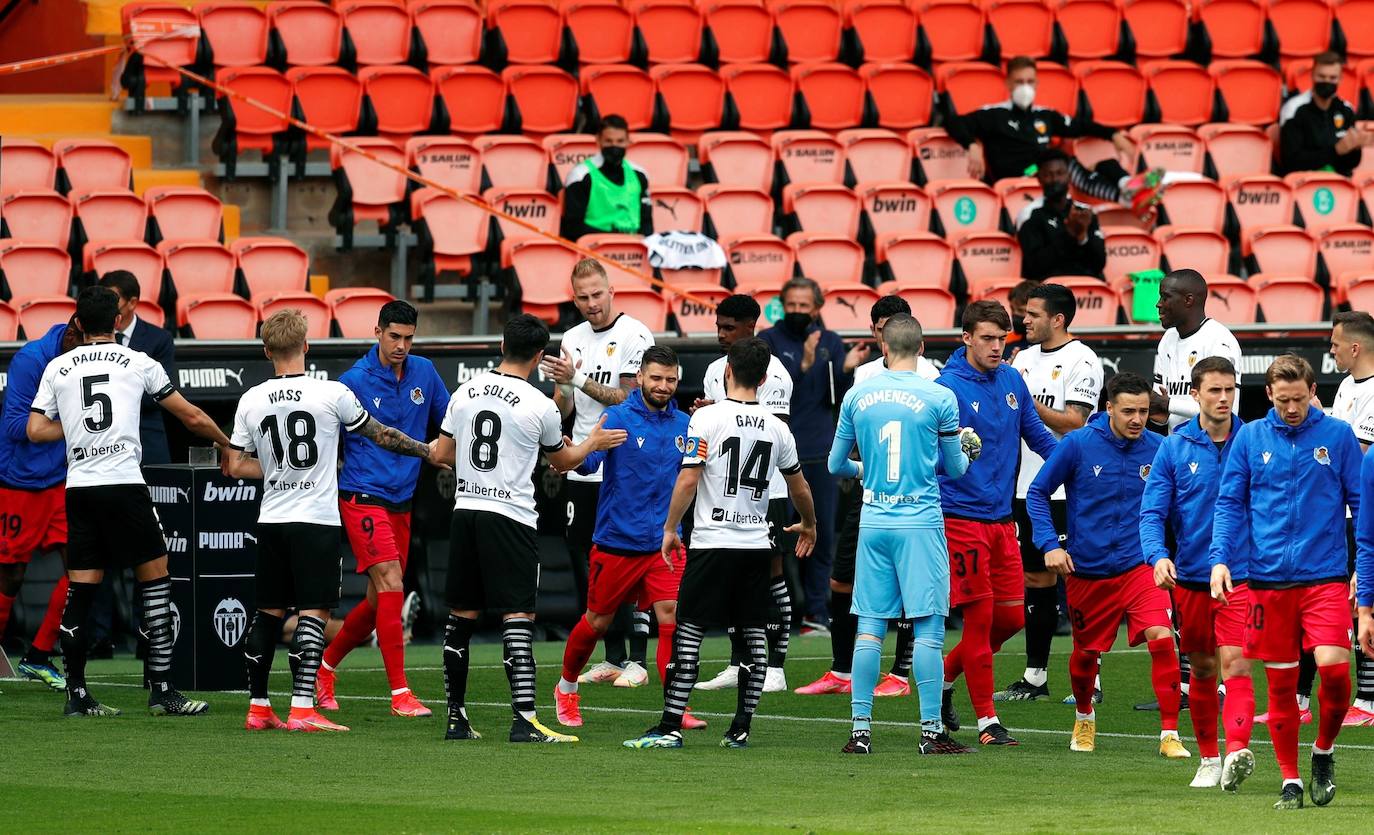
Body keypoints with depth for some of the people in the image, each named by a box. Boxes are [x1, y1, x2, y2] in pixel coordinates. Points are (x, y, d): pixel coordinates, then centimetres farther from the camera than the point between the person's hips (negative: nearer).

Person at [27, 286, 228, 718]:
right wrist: (227, 445, 29)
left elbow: (36, 431, 8)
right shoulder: (138, 362, 6)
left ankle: (77, 694, 7)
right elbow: (192, 417, 12)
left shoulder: (57, 368, 10)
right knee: (155, 578, 3)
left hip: (78, 488, 3)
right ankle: (161, 690, -2)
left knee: (79, 591, 6)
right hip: (123, 483, -3)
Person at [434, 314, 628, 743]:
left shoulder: (465, 393, 4)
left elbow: (441, 454, 11)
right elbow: (562, 461, 9)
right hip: (510, 515, -5)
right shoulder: (540, 406, -7)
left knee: (461, 618, 12)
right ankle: (524, 720, -17)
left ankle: (456, 717, 17)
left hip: (465, 509, 5)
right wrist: (592, 442, 28)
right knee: (518, 617, -7)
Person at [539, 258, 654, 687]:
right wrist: (562, 386, -6)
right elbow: (564, 410, 15)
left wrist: (579, 380, -17)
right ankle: (613, 658, 14)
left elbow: (629, 398, -13)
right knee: (585, 563, 7)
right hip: (582, 470, 7)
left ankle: (637, 660, -2)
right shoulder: (572, 339, 13)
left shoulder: (634, 334, -8)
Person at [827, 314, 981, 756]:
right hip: (920, 523, -3)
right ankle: (931, 730, -2)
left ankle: (860, 729, 6)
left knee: (869, 628, 7)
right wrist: (968, 450, 28)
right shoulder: (939, 398, -5)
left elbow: (836, 465, 14)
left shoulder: (856, 396, 3)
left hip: (873, 521, 3)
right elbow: (955, 468, 5)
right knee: (928, 629, -1)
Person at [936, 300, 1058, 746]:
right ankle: (987, 720, 3)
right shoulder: (947, 387, -11)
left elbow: (1037, 434, 18)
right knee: (980, 616, -5)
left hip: (1001, 517, 7)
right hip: (961, 515, -7)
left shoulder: (1011, 380, 8)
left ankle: (945, 674, 27)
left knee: (1011, 617, 7)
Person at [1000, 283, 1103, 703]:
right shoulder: (1025, 358, 15)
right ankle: (1035, 676, 16)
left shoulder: (1081, 361, -8)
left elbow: (1074, 423, -15)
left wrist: (1027, 400, -16)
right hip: (1027, 488, 7)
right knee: (1036, 580, 11)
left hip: (1066, 491, -7)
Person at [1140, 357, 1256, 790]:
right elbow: (1152, 511, -2)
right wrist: (1158, 555, -20)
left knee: (1235, 665, -17)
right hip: (1189, 576, 2)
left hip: (1241, 575, -2)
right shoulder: (1174, 447, 1)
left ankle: (1237, 751, -31)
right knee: (1202, 670, 13)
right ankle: (1208, 758, 26)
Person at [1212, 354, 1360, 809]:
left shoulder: (1337, 435, 2)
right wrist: (1220, 558, -4)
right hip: (1269, 579, 2)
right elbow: (1230, 503, 8)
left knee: (1333, 667, -16)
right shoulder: (1250, 438, 5)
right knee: (1280, 684, 4)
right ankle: (1290, 780, 16)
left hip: (1326, 577, -1)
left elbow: (1360, 503, 6)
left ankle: (1324, 752, 10)